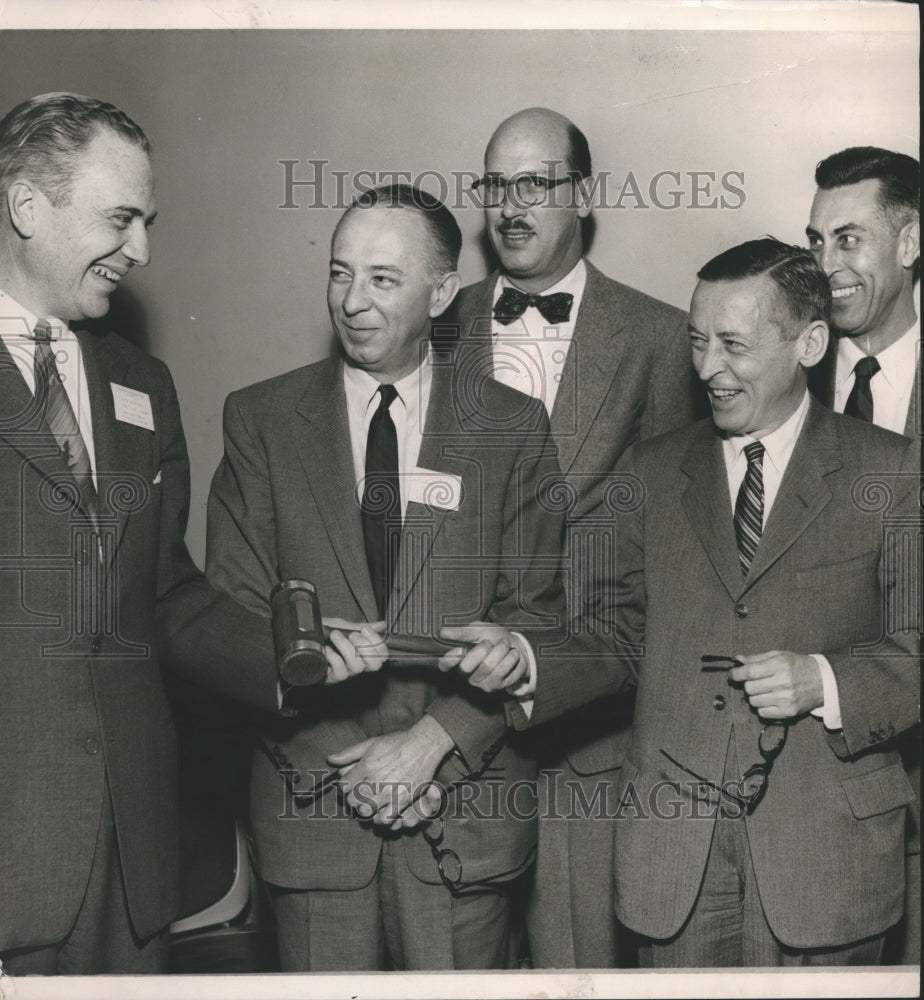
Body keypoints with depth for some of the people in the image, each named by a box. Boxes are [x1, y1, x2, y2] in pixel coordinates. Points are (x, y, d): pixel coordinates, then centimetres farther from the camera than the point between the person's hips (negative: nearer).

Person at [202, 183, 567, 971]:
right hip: (312, 803, 1)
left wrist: (434, 742, -12)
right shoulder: (261, 419, 2)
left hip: (466, 802, 0)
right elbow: (234, 611, -2)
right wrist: (346, 753, -10)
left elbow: (536, 617, -1)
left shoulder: (513, 427, 1)